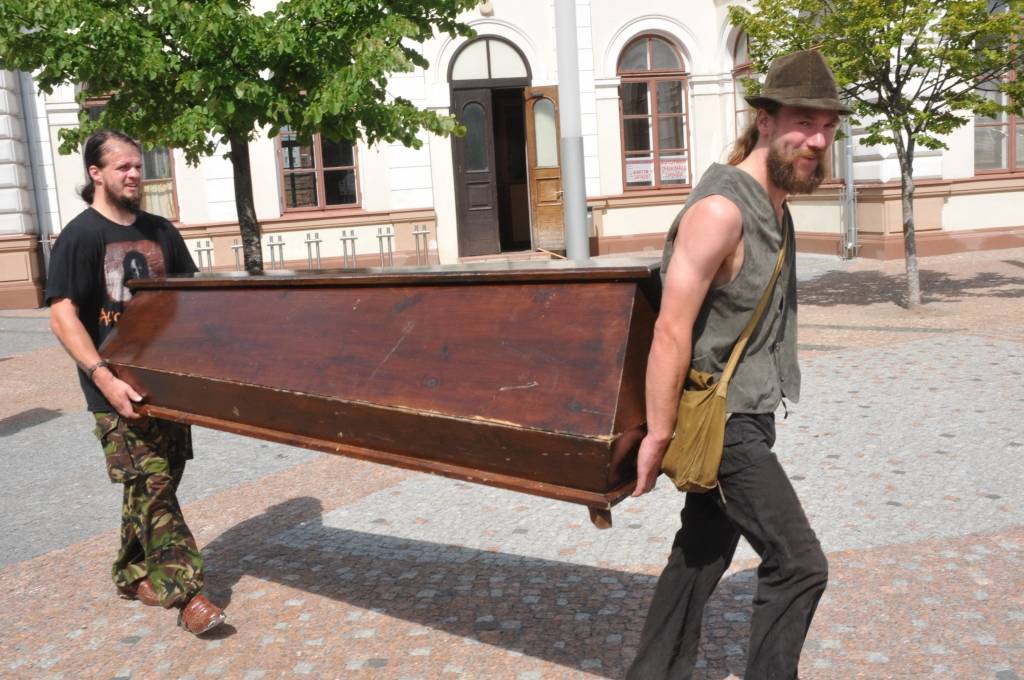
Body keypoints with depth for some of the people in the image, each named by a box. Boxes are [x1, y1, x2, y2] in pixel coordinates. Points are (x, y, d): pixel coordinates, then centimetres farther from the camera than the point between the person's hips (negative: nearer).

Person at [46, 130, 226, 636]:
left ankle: (132, 573, 31)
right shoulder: (80, 236, -7)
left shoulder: (160, 231, 11)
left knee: (156, 483, 13)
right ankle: (185, 593, -2)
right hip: (118, 389, -6)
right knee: (151, 486, -6)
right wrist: (104, 377, -24)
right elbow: (62, 315, -13)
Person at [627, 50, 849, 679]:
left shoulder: (776, 207, 9)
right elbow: (671, 332, -23)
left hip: (746, 417, 9)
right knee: (799, 564, -3)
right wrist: (659, 436, -19)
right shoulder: (721, 209, -22)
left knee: (702, 554, 17)